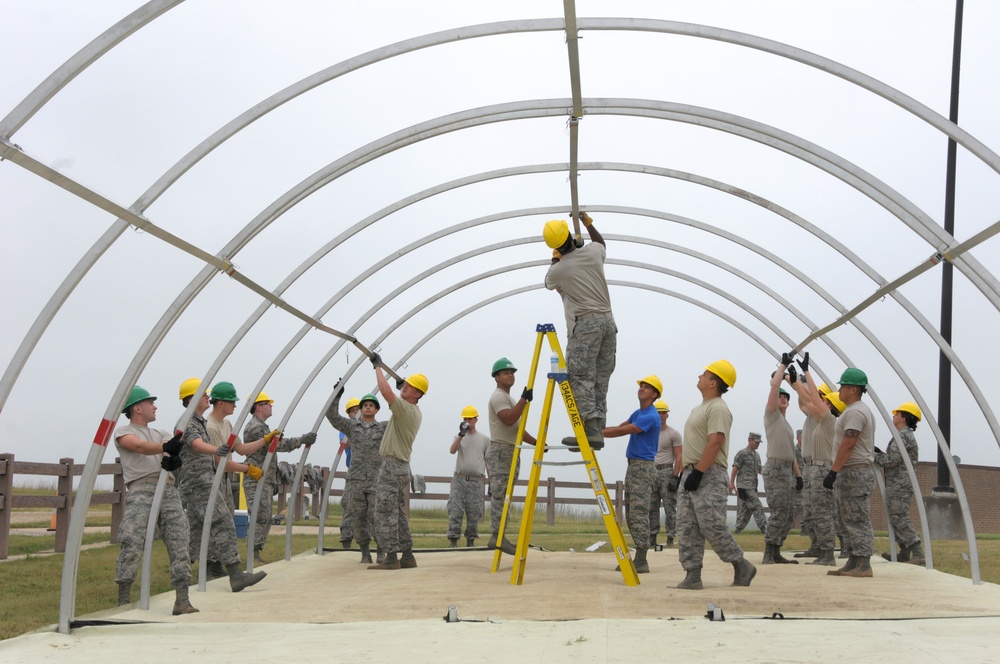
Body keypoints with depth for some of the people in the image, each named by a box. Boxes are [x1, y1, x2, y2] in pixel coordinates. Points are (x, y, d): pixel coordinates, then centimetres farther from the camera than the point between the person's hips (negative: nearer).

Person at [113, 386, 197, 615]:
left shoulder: (160, 434, 28)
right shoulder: (123, 432, 12)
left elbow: (173, 448, 5)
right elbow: (141, 446, -10)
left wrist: (172, 458, -20)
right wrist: (165, 447, -30)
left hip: (168, 490, 5)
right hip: (141, 489, -5)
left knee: (179, 544, -3)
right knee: (132, 544, -14)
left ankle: (182, 601, -1)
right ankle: (124, 602, -6)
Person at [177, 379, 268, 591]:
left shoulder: (201, 423, 21)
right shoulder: (187, 423, -10)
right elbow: (198, 445, -31)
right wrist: (218, 450, -53)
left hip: (205, 483, 10)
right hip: (198, 484, -10)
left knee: (196, 530, 14)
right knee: (223, 525, -17)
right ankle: (236, 575, -23)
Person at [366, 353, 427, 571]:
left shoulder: (405, 408, -16)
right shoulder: (415, 412, 14)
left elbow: (385, 391, -29)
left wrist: (378, 366, -19)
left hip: (392, 465, -10)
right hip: (402, 466, 10)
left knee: (385, 513, -9)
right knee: (399, 513, 12)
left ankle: (391, 557, -11)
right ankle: (407, 556, 12)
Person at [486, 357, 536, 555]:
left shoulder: (509, 399, 24)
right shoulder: (498, 397, -8)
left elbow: (517, 428, 26)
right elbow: (509, 420, -24)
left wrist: (536, 442, 16)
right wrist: (524, 399, -25)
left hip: (510, 452, 10)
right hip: (500, 451, -10)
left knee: (503, 497, 8)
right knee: (500, 496, -13)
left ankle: (498, 537, 8)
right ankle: (497, 536, -16)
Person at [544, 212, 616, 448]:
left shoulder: (558, 270, -6)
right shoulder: (592, 253, 4)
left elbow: (549, 284, 21)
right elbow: (601, 242, 32)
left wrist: (555, 260, 34)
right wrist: (588, 222, 43)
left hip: (585, 325, -6)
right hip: (607, 321, 6)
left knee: (581, 378, -9)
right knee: (600, 380, 6)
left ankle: (590, 430, -21)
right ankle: (597, 430, 4)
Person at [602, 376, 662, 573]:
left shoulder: (650, 417, -15)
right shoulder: (637, 413, 17)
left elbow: (621, 431, -18)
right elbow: (619, 428, 13)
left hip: (644, 468, -10)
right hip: (633, 466, 10)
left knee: (639, 514, -12)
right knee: (631, 515, 10)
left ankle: (641, 561, -12)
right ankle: (638, 558, 13)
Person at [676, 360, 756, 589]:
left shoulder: (717, 408, -11)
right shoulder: (700, 408, 22)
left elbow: (715, 443, -21)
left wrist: (698, 472, -23)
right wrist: (686, 471, 21)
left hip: (709, 476, -10)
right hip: (692, 474, 10)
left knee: (712, 526, -12)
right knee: (687, 527, 3)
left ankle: (742, 566, 3)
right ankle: (693, 576, 2)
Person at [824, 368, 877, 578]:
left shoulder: (854, 412, -14)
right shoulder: (863, 411, 20)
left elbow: (847, 445, -21)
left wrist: (833, 471, -22)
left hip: (854, 473, -11)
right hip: (856, 472, 11)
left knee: (858, 521, -11)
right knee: (852, 521, 12)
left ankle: (863, 565, -11)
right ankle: (853, 563, 14)